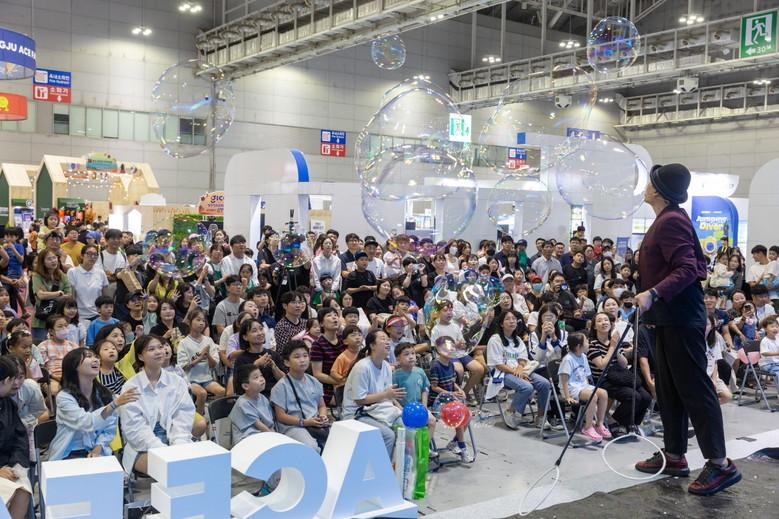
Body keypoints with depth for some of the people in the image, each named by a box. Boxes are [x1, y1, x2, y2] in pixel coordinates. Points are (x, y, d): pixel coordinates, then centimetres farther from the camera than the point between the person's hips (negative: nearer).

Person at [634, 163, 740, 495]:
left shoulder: (671, 221, -15)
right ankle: (674, 456, 21)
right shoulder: (668, 220, 16)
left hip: (681, 319, -11)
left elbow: (687, 269, -23)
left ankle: (720, 464, -3)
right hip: (668, 318, 11)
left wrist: (654, 293, -33)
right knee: (668, 388, 13)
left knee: (693, 388, -8)